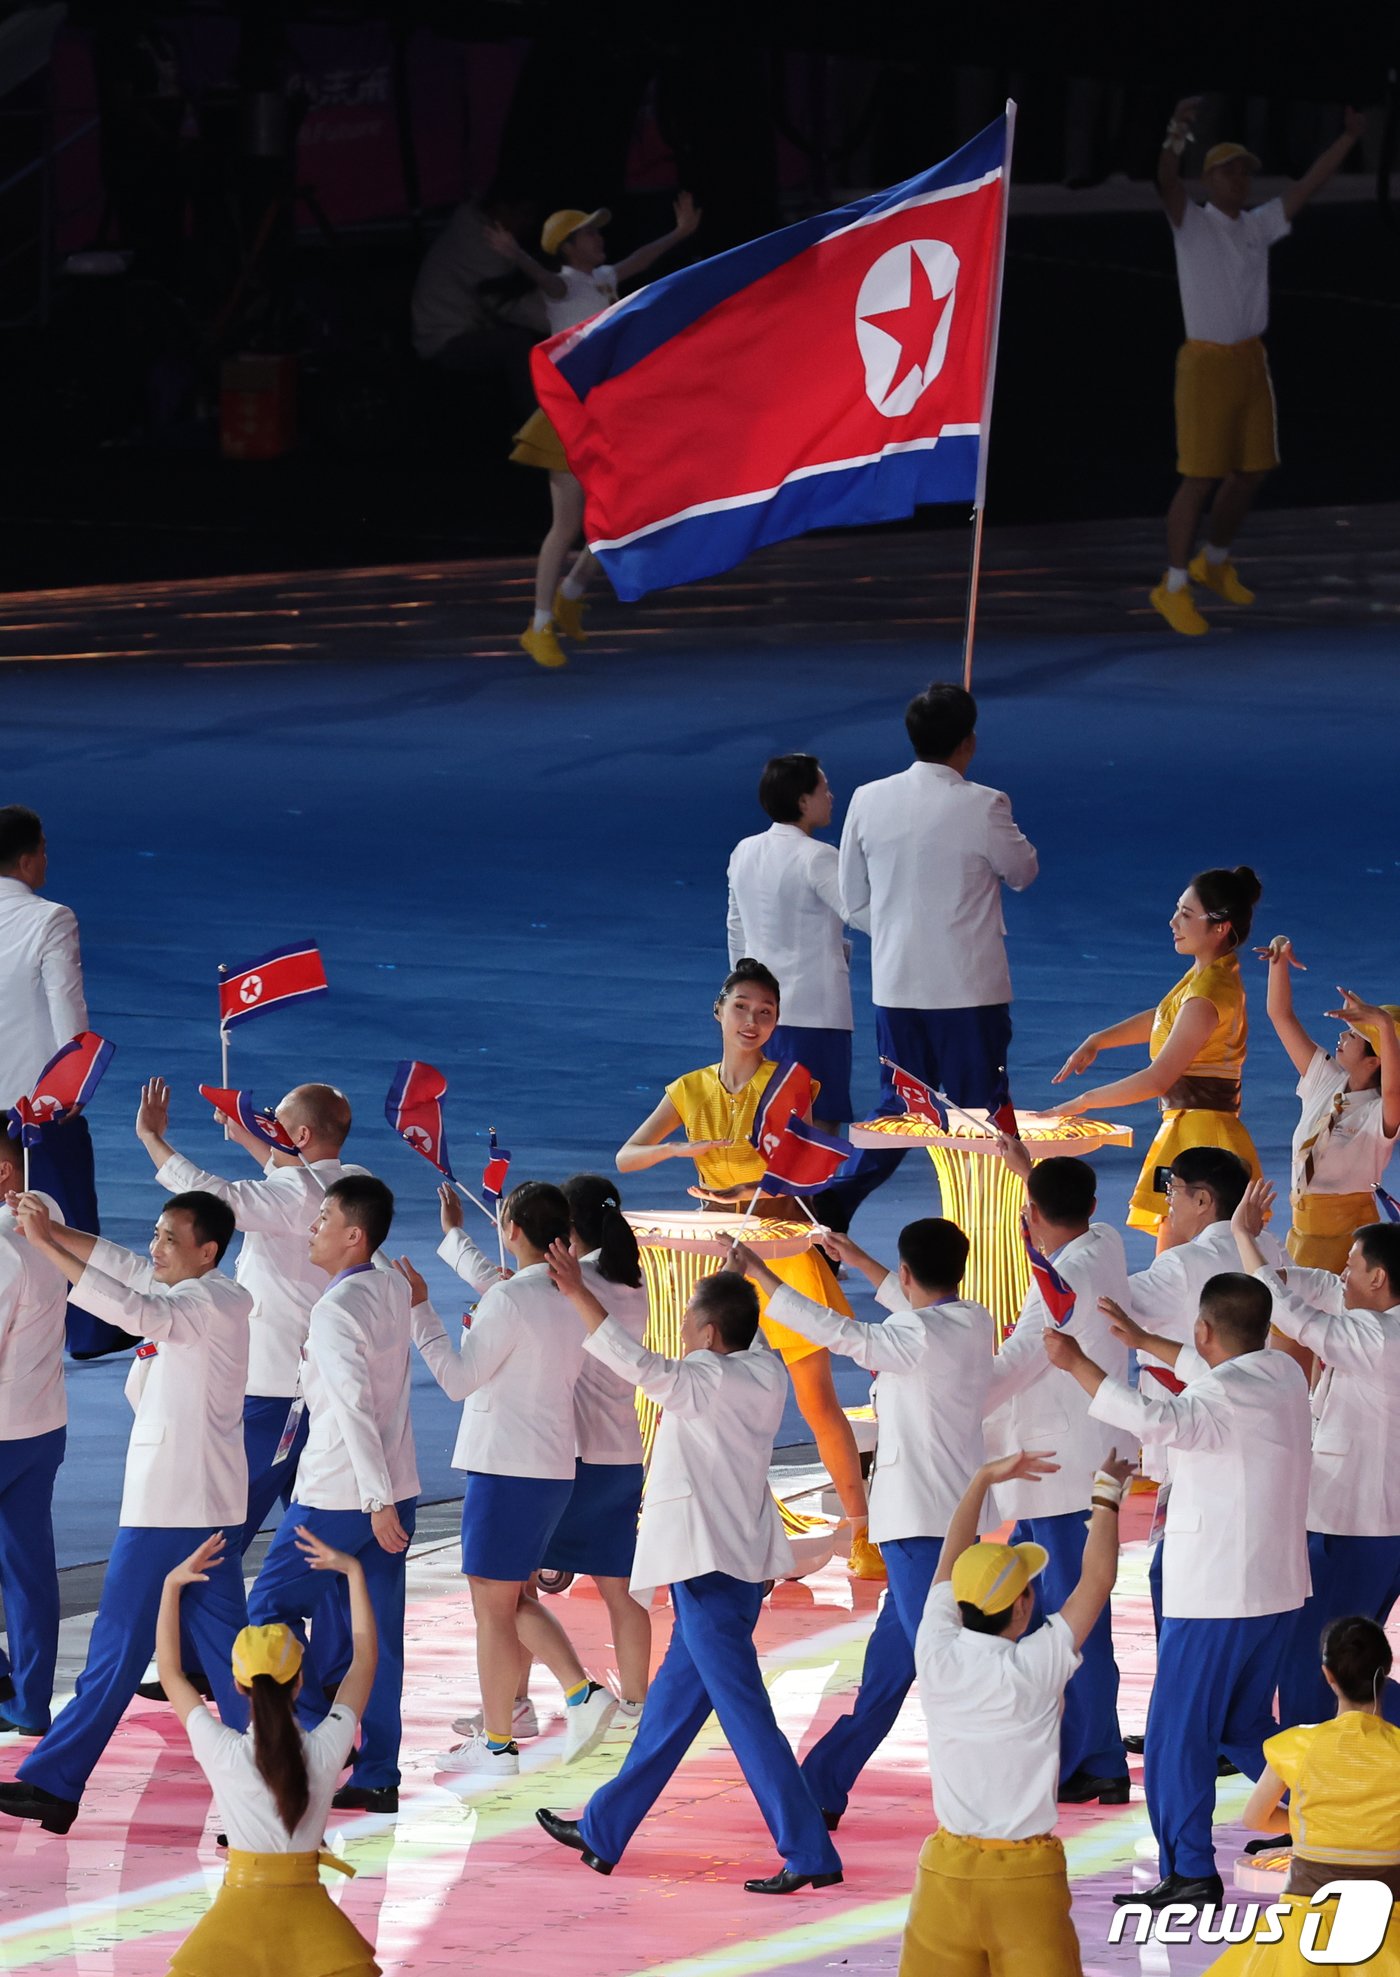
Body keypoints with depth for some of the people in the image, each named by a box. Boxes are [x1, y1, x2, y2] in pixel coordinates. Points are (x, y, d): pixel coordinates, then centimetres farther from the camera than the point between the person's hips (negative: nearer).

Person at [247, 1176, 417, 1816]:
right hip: (395, 1489, 8)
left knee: (272, 1608, 7)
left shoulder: (336, 1308, -18)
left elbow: (354, 1405, -24)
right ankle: (377, 1776, 9)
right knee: (376, 1631, 9)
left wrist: (377, 1500, -25)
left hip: (338, 1496, -8)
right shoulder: (394, 1290, 6)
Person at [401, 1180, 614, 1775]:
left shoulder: (509, 1299, -17)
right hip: (555, 1464, 9)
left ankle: (496, 1743, 4)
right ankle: (581, 1692, 6)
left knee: (493, 1605, 0)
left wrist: (420, 1309, -9)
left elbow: (458, 1379, -15)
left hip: (505, 1468, -9)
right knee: (514, 1599, 19)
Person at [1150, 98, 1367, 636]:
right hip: (1205, 364, -7)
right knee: (1200, 477, -6)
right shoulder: (1193, 223, -7)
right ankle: (1174, 587, 3)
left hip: (1251, 361, 7)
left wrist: (1349, 136, 7)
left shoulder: (1258, 226, 10)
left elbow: (1308, 185, 12)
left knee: (1250, 473, 13)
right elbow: (1167, 182, -27)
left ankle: (1215, 563, 34)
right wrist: (1178, 132, -45)